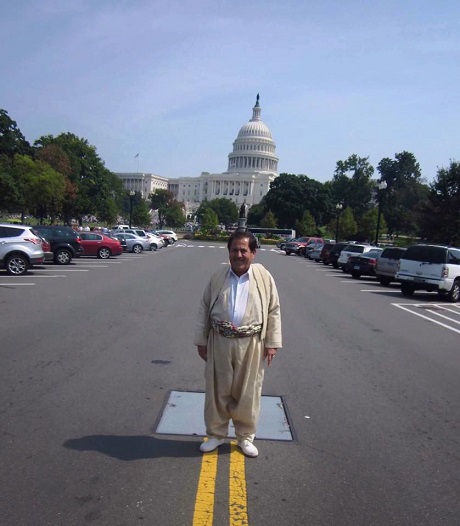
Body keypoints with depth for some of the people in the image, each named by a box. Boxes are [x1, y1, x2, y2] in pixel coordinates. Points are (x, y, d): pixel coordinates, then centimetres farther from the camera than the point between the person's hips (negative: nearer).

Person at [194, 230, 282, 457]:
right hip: (219, 342, 2)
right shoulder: (217, 277, -1)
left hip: (251, 344, -1)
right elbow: (204, 310, 4)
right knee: (217, 390, 12)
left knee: (247, 392, 10)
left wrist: (272, 343, -2)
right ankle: (216, 434, 31)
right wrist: (201, 340, 3)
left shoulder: (264, 278, -5)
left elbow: (273, 311, 0)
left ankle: (245, 436, 29)